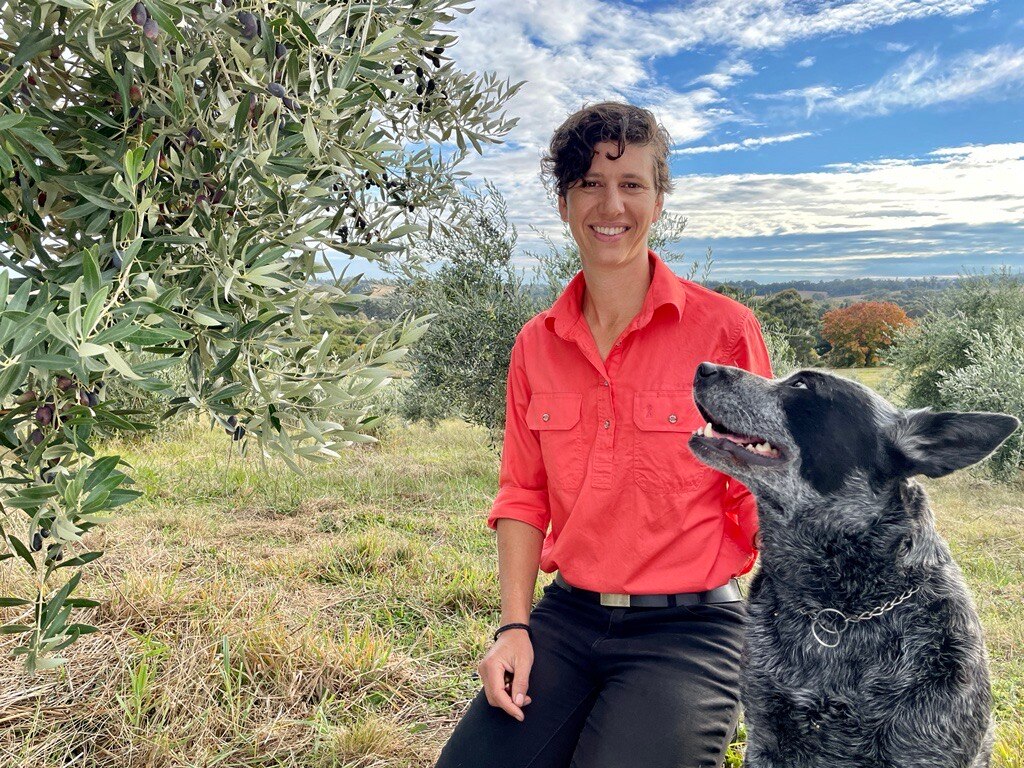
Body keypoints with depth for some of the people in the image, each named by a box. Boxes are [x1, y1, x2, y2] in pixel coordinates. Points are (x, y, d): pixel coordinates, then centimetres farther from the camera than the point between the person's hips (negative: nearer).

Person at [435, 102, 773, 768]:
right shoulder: (536, 344, 5)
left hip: (689, 629, -3)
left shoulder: (724, 329, -8)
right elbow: (524, 495, 10)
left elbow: (758, 497, -3)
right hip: (566, 619, 3)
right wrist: (514, 625, 0)